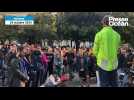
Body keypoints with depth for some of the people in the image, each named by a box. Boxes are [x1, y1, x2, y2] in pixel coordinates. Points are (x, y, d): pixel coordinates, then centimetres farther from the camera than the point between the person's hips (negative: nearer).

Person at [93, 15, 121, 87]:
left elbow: (95, 50, -2)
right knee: (114, 84, 13)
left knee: (104, 84, 5)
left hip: (103, 64, -3)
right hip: (114, 64, 3)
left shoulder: (99, 34, -9)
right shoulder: (117, 35, 0)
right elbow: (116, 50, 7)